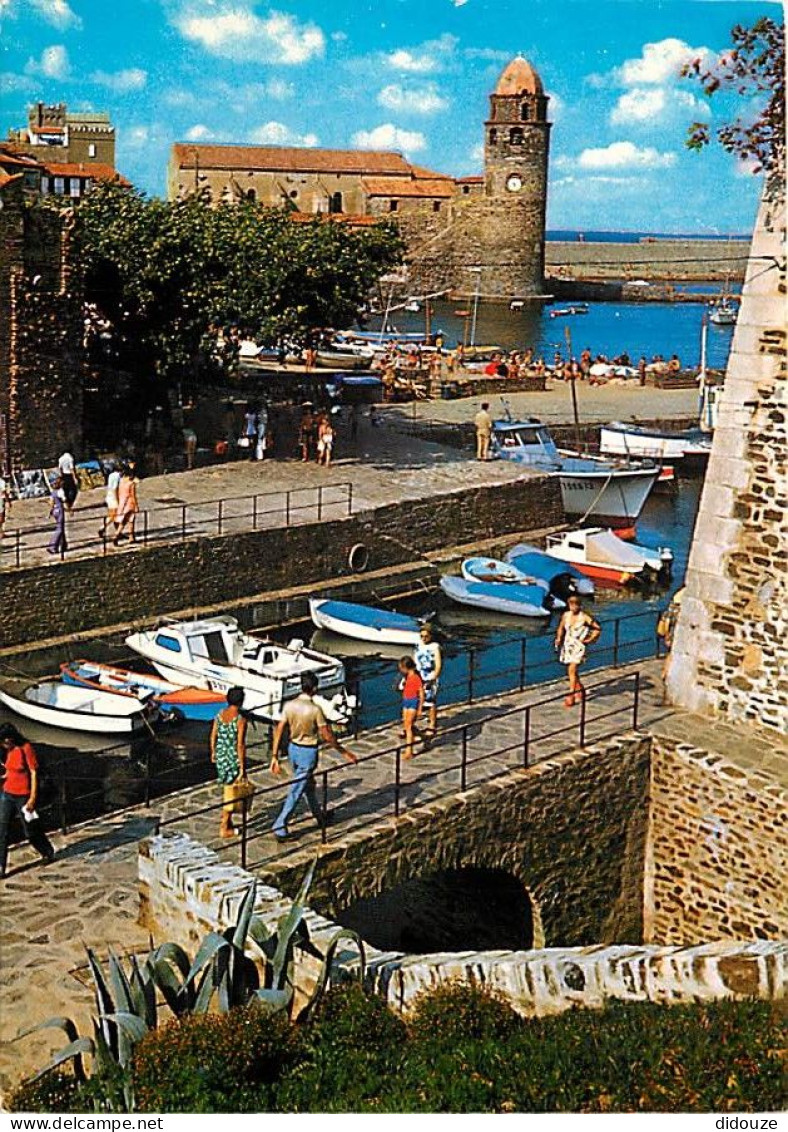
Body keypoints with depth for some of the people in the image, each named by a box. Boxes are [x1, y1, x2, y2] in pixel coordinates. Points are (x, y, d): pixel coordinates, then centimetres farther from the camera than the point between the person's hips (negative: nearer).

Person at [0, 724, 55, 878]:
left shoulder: (26, 748, -15)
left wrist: (33, 798, -16)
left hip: (23, 796, -6)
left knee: (30, 829, 9)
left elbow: (34, 773, -14)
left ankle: (48, 853, 33)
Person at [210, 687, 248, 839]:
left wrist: (213, 752, 22)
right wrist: (242, 766, -14)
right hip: (235, 758, -6)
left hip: (221, 756, 6)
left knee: (228, 788, 23)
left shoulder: (220, 714, -2)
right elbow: (240, 745, -20)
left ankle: (226, 819, 30)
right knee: (232, 793, 6)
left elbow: (213, 736, 7)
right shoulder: (240, 720, -20)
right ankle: (224, 828, 12)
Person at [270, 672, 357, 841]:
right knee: (296, 792, 1)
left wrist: (274, 756, 0)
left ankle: (319, 816, 43)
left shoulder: (289, 705, -7)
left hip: (293, 749, 6)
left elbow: (279, 731, -6)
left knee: (308, 784, 25)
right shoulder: (315, 709, -22)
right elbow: (327, 736, -17)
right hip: (308, 752, -6)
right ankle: (279, 828, 1)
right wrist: (344, 752, -5)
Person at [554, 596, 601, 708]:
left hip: (578, 646, -6)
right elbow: (561, 628, 18)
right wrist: (559, 638, 4)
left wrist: (589, 640, -9)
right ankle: (579, 688, 37)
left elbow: (597, 628, -7)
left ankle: (571, 696, -10)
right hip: (567, 645, 6)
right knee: (570, 671, 14)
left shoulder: (584, 617, -12)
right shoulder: (566, 615, 3)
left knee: (572, 670, -15)